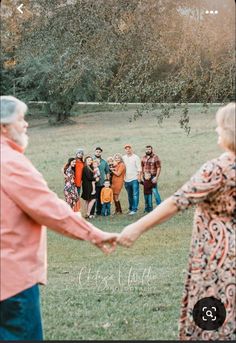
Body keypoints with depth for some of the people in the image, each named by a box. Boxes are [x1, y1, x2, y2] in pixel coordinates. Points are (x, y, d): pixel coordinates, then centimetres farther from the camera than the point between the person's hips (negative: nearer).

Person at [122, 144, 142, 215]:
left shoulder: (135, 157, 0)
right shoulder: (123, 158, 12)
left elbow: (139, 168, -3)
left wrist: (139, 176, -12)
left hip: (134, 179, -4)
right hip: (127, 179, 4)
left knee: (135, 194, -9)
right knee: (129, 195, 11)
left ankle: (134, 209, -11)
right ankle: (130, 208, 20)